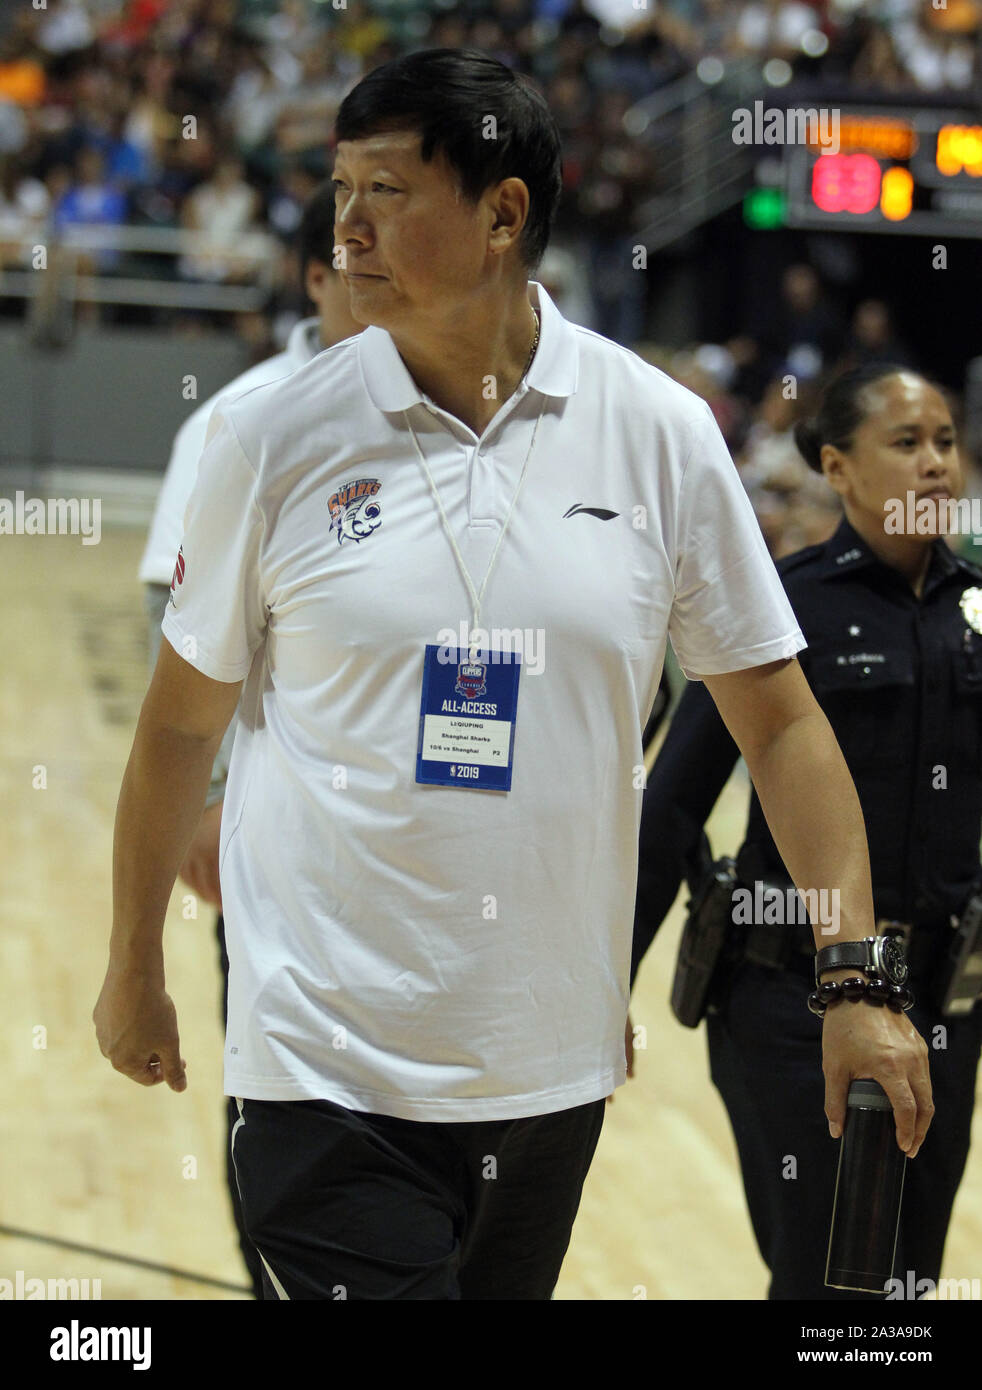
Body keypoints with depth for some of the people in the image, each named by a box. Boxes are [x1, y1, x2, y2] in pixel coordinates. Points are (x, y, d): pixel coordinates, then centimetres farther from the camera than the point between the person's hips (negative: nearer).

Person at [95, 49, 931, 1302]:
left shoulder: (660, 434, -2)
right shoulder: (274, 439, -4)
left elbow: (778, 725, 3)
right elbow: (181, 723, 7)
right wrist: (135, 967, 13)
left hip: (552, 1071, 2)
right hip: (326, 1069, -2)